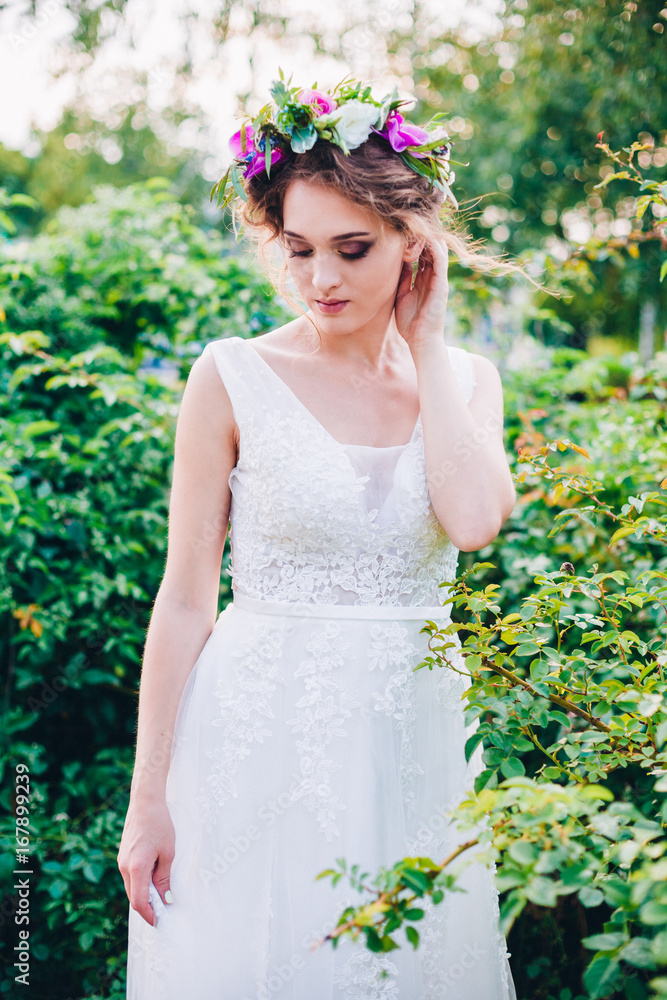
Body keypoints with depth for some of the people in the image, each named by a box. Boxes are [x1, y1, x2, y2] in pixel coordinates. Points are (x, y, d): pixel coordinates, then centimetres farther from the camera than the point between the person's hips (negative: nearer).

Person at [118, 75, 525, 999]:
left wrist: (424, 341, -8)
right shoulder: (234, 377, -6)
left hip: (414, 738, 3)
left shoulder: (465, 379, 3)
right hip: (259, 739, -3)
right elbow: (186, 598, -5)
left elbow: (475, 519, -18)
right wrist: (148, 800, -5)